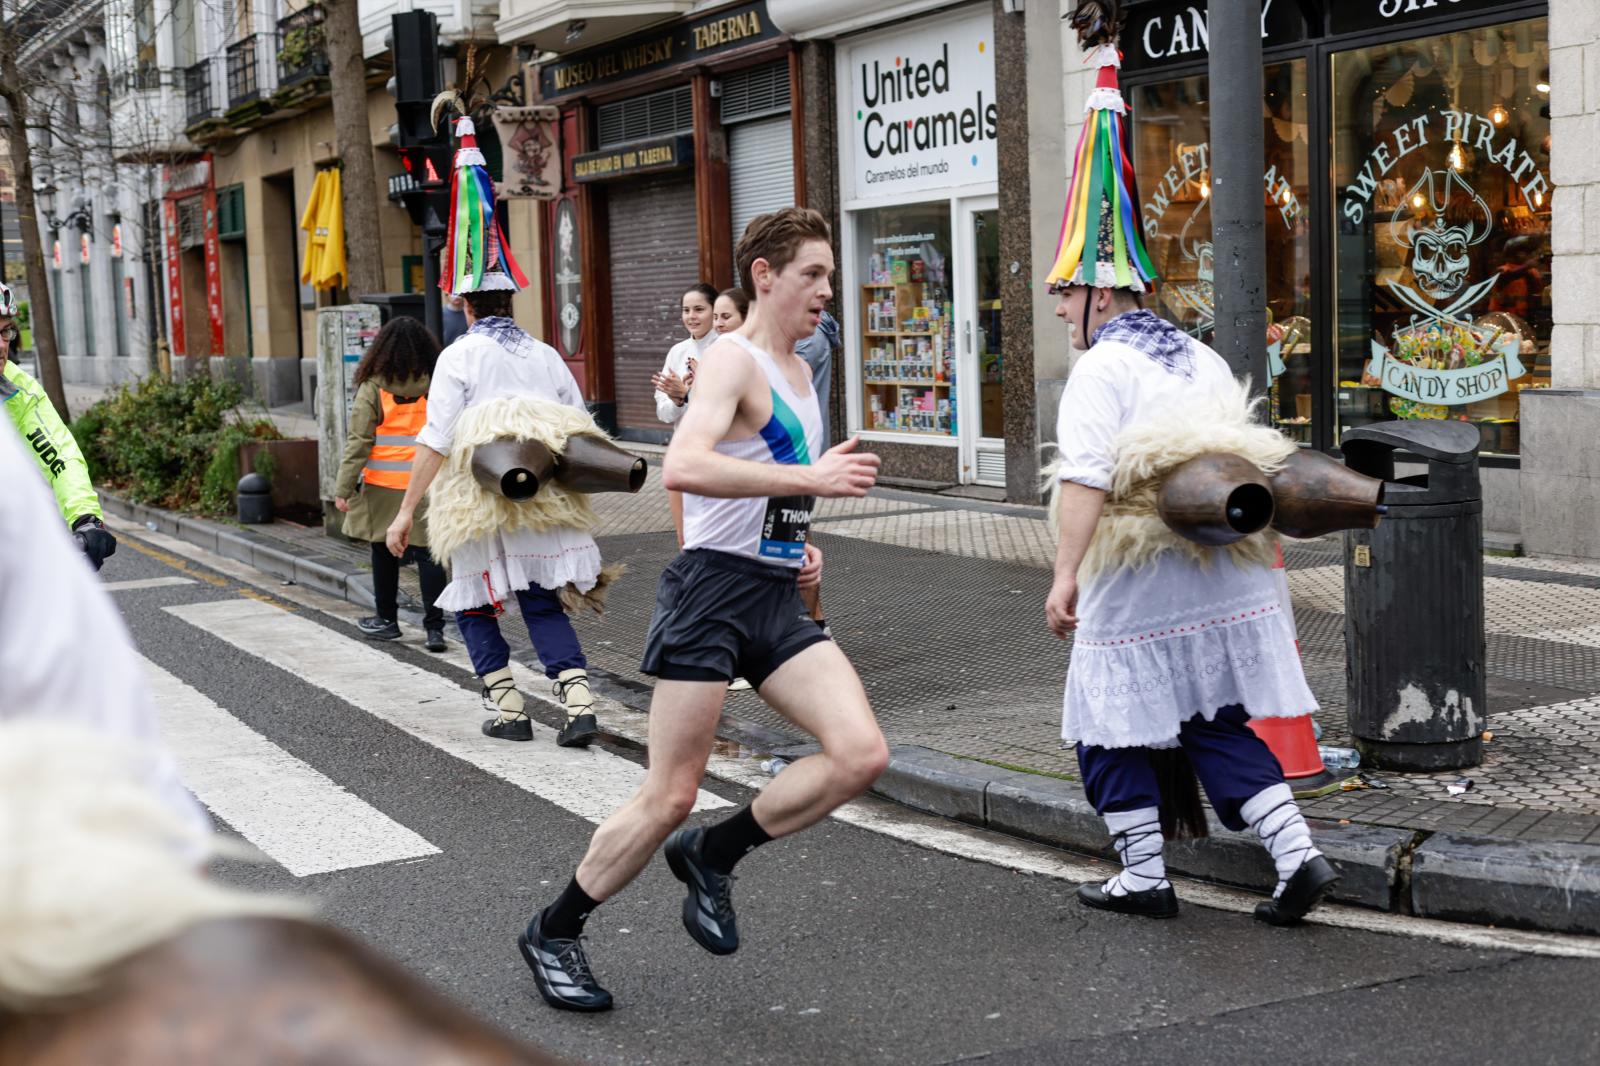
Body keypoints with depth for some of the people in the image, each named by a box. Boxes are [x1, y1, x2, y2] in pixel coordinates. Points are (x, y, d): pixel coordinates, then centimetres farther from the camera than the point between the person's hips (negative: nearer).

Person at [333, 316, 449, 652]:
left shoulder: (372, 389, -7)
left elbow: (358, 443, -7)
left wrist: (343, 489, -3)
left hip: (384, 486, -1)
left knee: (384, 552, 13)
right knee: (428, 554, 2)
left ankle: (386, 618, 25)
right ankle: (434, 626, -3)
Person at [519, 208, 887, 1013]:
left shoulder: (798, 373, 18)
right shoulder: (733, 360, -11)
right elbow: (683, 467, -29)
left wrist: (799, 545, 15)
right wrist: (812, 478, -28)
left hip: (779, 598, 8)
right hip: (713, 591, -8)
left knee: (861, 755, -10)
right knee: (669, 797, -3)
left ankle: (712, 855, 10)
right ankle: (553, 933, 18)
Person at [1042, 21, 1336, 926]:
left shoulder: (1101, 369, -9)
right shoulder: (1204, 360, 15)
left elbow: (1084, 478, -21)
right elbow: (1246, 461, 18)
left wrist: (1065, 574, -23)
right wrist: (1246, 543, 27)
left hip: (1137, 588, -7)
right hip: (1226, 585, 8)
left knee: (1117, 727, 7)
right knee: (1220, 723, 14)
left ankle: (1144, 879, 13)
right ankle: (1298, 852, 3)